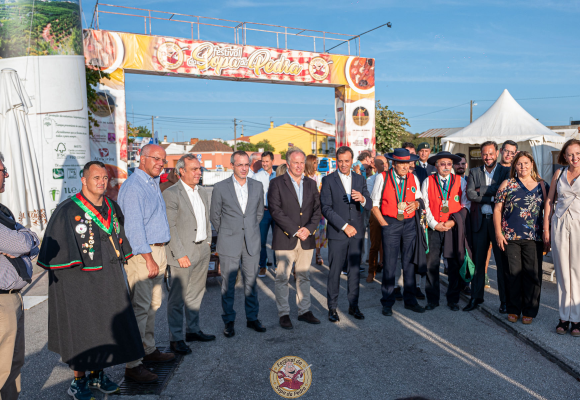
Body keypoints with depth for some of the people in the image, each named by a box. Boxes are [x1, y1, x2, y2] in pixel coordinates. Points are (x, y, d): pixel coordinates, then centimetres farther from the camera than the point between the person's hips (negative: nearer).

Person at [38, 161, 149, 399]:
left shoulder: (112, 208, 7)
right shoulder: (67, 211, -11)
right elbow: (55, 247, -10)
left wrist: (117, 272, 15)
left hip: (109, 279, 6)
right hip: (78, 281, -6)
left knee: (106, 324, 12)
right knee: (80, 328, 5)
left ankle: (97, 374, 30)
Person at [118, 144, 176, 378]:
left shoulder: (153, 183, 15)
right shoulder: (133, 187, -15)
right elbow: (134, 228, -19)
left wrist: (160, 256, 17)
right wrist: (149, 259, -20)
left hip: (157, 250, 9)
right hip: (141, 253, -9)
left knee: (153, 304, 16)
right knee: (140, 307, -6)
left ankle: (149, 350, 29)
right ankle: (133, 365, 2)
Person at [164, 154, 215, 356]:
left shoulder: (203, 193, 12)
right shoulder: (171, 194, -11)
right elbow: (170, 227, -14)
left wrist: (208, 242, 11)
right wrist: (180, 254, -17)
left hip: (202, 250, 7)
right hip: (183, 252, -7)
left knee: (196, 294, 17)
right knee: (177, 298, 2)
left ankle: (193, 330, 31)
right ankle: (176, 339, 13)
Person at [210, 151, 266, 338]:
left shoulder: (257, 186, 5)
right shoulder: (220, 187, -4)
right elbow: (214, 216, 4)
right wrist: (226, 234, 9)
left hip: (252, 243, 2)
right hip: (229, 245, -2)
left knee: (251, 282, 10)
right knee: (228, 284, 6)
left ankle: (252, 318, 24)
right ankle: (229, 321, 20)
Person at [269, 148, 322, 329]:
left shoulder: (311, 184, 12)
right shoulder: (276, 183, -2)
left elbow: (317, 209, 8)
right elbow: (276, 211, -10)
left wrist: (309, 228, -8)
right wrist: (294, 231, -14)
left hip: (307, 239, 4)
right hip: (285, 239, -4)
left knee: (304, 277, 12)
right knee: (282, 278, 1)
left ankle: (304, 311, 24)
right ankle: (284, 314, 14)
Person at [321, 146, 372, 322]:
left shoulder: (360, 180, 10)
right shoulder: (328, 180, -1)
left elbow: (369, 205, 3)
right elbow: (326, 208, -7)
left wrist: (362, 199, -21)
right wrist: (344, 226, -13)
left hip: (357, 233, 3)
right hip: (337, 234, -3)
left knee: (355, 271, 9)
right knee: (334, 272, 2)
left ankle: (353, 305, 21)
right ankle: (332, 308, 14)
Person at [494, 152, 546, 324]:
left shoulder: (541, 185, 9)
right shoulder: (507, 184, 6)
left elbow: (547, 209, 11)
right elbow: (497, 209, 5)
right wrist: (498, 233, -2)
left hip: (534, 238, 1)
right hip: (510, 237, -1)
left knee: (533, 274, 2)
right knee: (513, 273, 4)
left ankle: (529, 310, 16)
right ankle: (513, 310, 17)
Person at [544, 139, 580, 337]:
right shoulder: (559, 174, 10)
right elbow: (549, 201, 11)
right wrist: (546, 228, 6)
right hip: (559, 224, 3)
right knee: (562, 271, 6)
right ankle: (564, 317, 16)